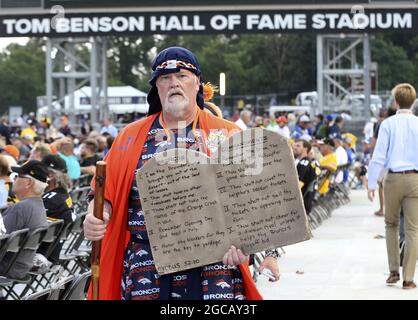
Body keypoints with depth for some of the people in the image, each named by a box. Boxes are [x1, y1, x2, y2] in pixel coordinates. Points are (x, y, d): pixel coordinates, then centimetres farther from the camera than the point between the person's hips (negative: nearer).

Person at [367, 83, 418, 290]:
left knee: (391, 224, 18)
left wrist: (371, 183, -1)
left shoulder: (388, 124, -2)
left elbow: (379, 156, -5)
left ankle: (394, 271, 14)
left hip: (393, 178, 0)